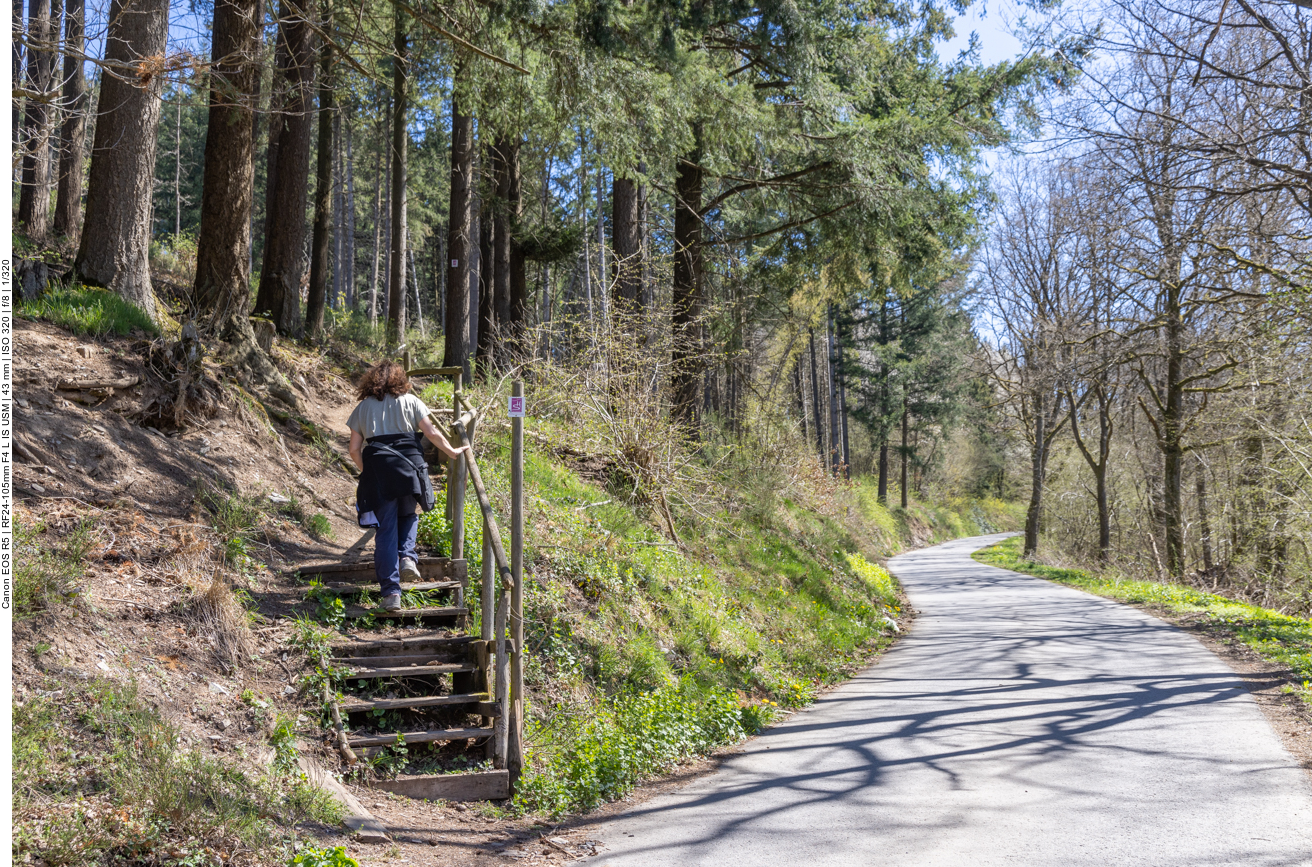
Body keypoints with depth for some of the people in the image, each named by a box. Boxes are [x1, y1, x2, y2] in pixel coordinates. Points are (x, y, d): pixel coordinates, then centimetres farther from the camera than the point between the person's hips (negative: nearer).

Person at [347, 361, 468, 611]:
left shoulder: (362, 408, 15)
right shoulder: (410, 401, 12)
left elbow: (354, 449, 10)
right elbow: (431, 433, 6)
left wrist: (366, 471, 24)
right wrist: (452, 452, 19)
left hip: (377, 468, 0)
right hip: (409, 464, 0)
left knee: (386, 529, 3)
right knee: (408, 515, 24)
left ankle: (391, 592, -3)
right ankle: (407, 556, -2)